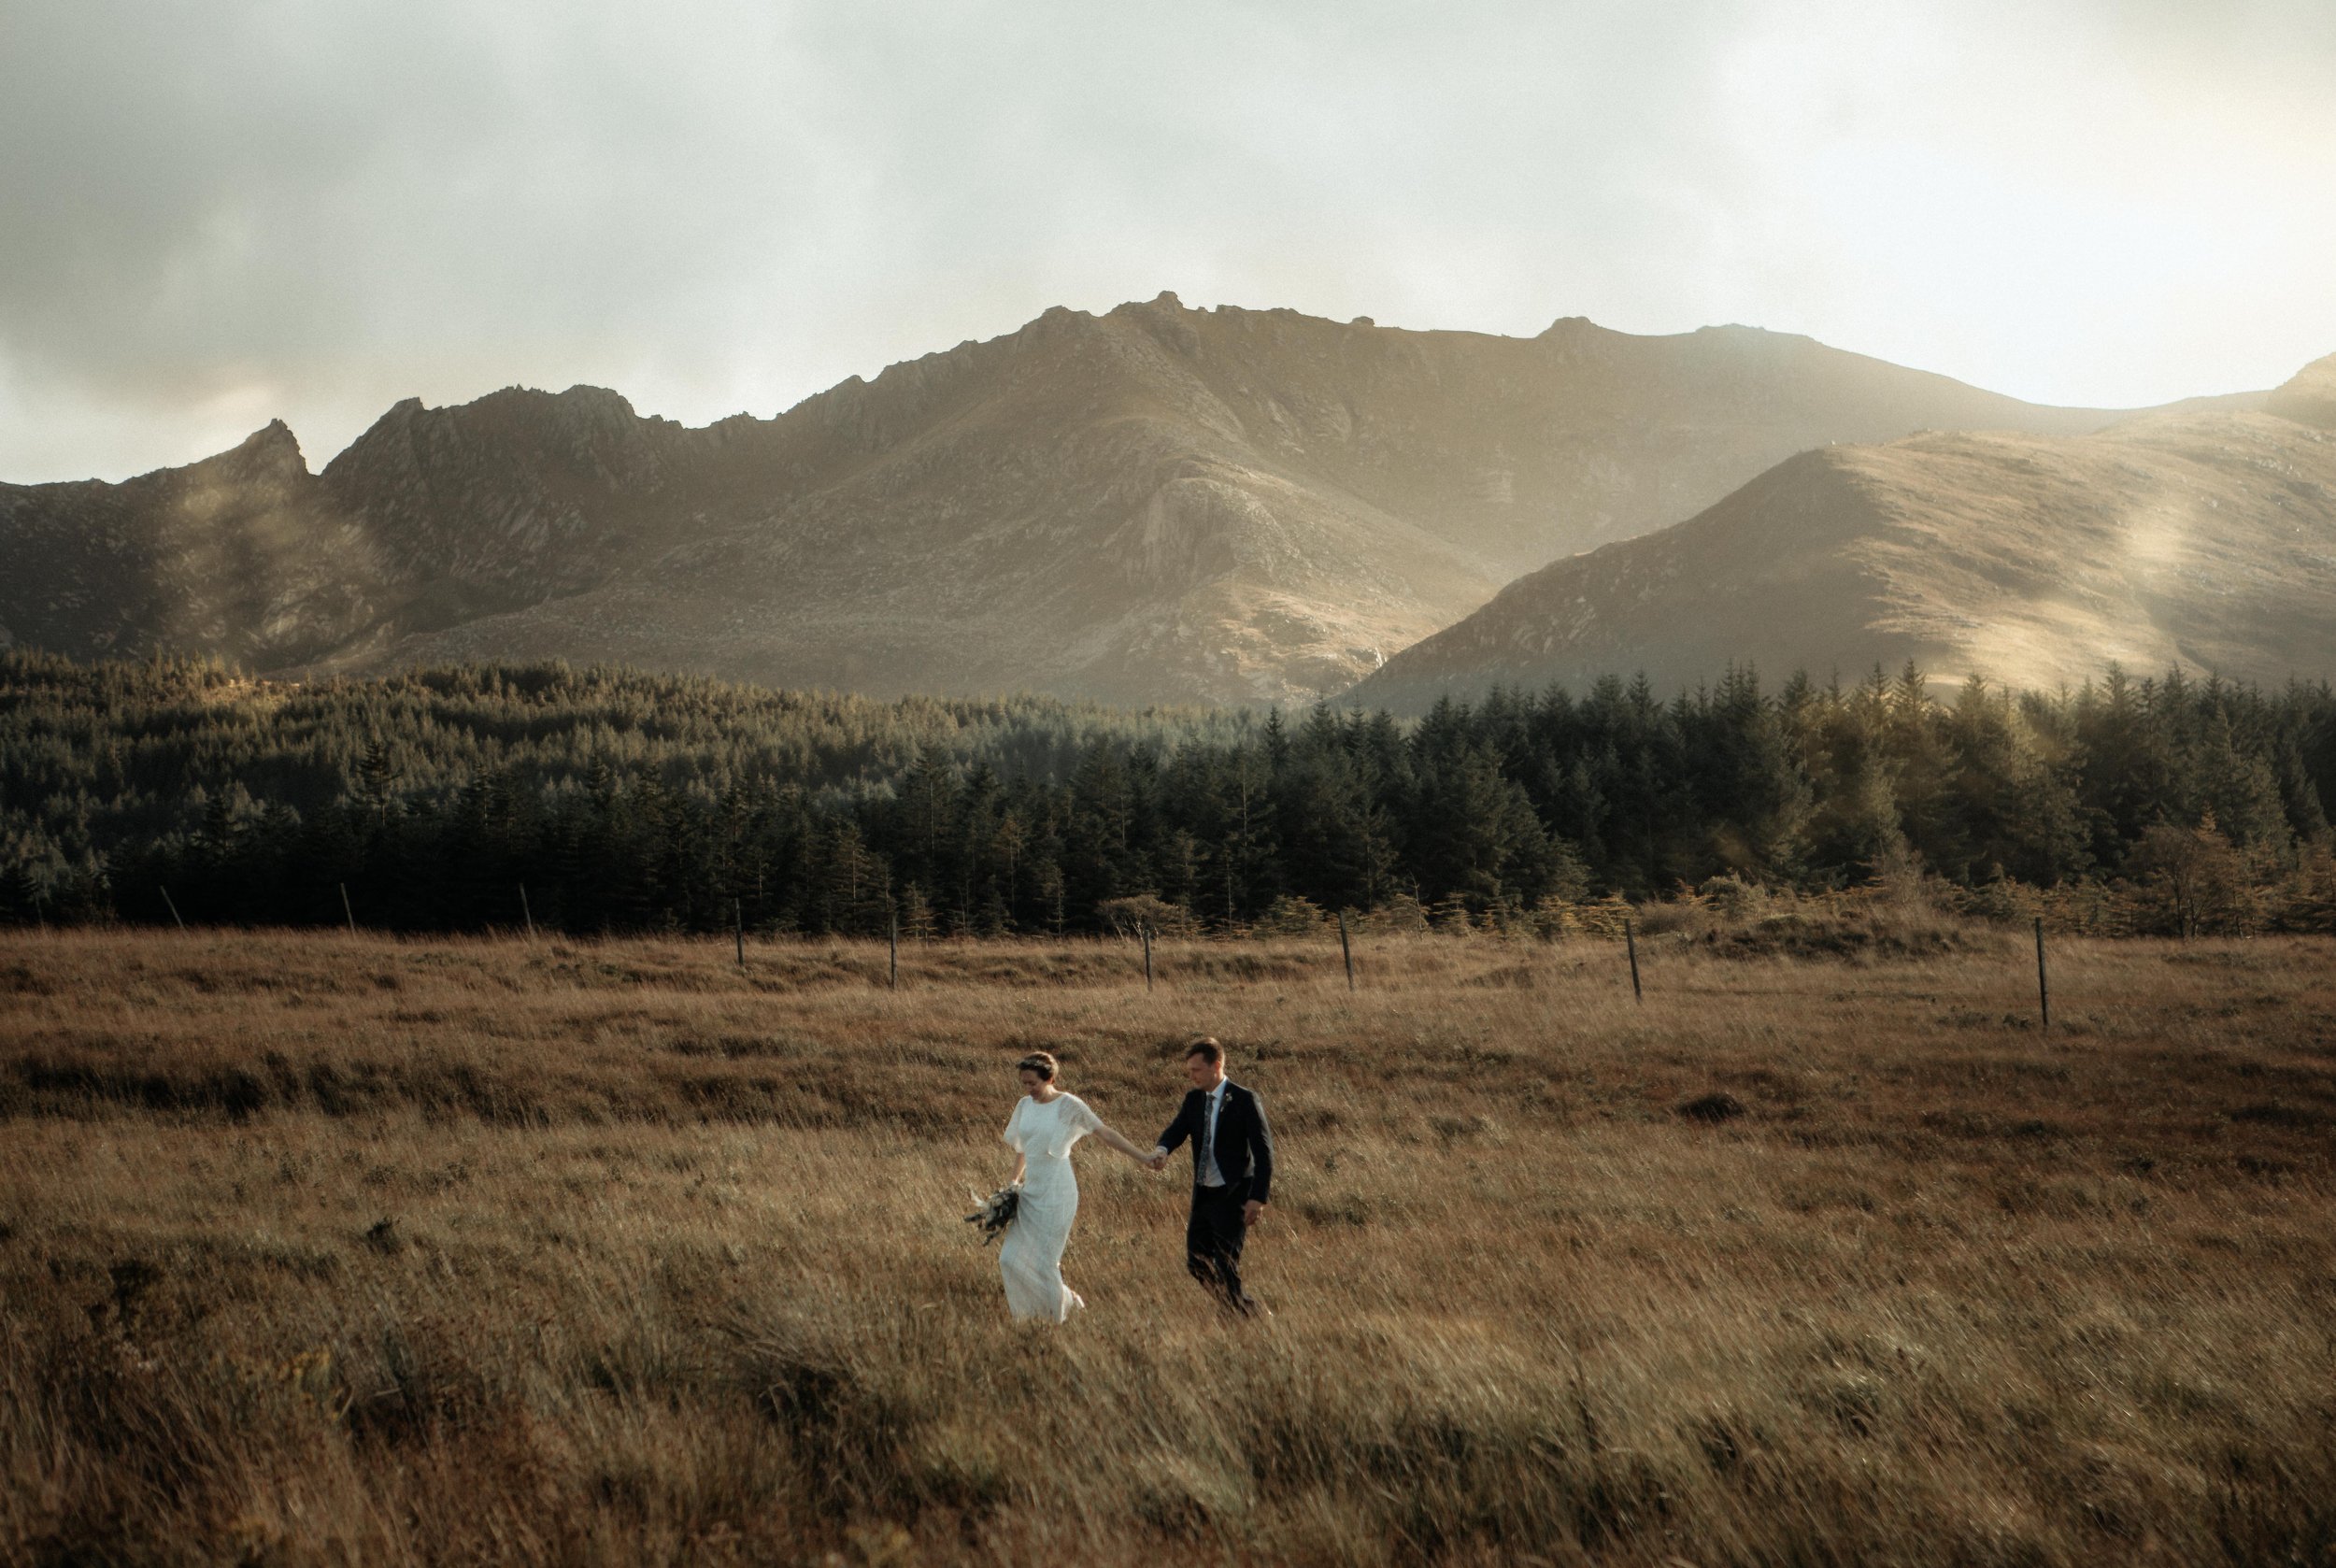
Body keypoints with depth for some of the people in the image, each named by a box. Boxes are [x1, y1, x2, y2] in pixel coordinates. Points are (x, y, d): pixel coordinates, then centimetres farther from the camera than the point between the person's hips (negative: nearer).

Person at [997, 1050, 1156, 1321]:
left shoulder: (1068, 1105, -11)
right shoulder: (1025, 1105, 7)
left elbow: (1106, 1134, -12)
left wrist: (1144, 1159, -16)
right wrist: (1015, 1181, 17)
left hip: (1055, 1195, -7)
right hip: (1030, 1193, 7)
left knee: (1044, 1262, -6)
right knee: (1011, 1258, 3)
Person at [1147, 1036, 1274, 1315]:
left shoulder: (1244, 1100, -13)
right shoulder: (1194, 1100, 7)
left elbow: (1264, 1151, -14)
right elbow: (1177, 1130, -5)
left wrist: (1258, 1198, -20)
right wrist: (1162, 1150, -29)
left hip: (1234, 1195, -7)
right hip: (1203, 1194, 7)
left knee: (1224, 1268, -8)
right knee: (1196, 1263, 9)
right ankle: (1238, 1310, 27)